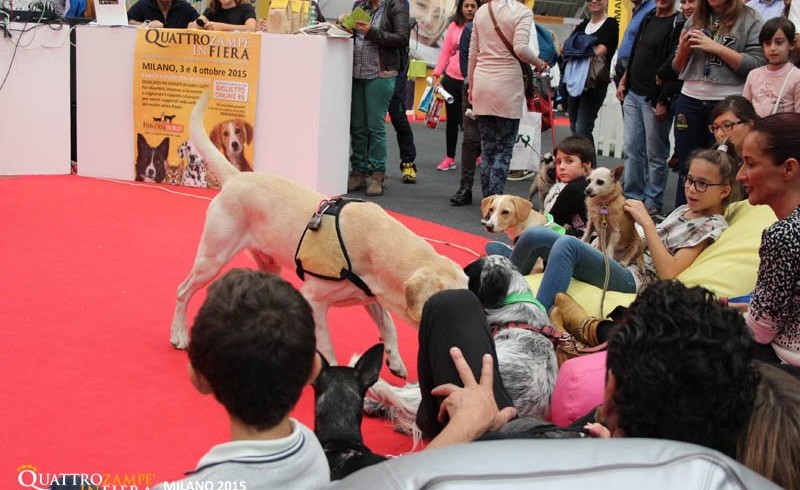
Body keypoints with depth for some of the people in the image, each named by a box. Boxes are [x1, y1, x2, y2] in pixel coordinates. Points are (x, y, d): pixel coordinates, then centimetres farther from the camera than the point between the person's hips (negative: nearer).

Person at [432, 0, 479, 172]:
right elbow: (445, 52, 7)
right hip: (451, 79, 3)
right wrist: (437, 74, -2)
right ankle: (449, 158, 20)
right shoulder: (454, 26, 6)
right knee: (452, 120, 10)